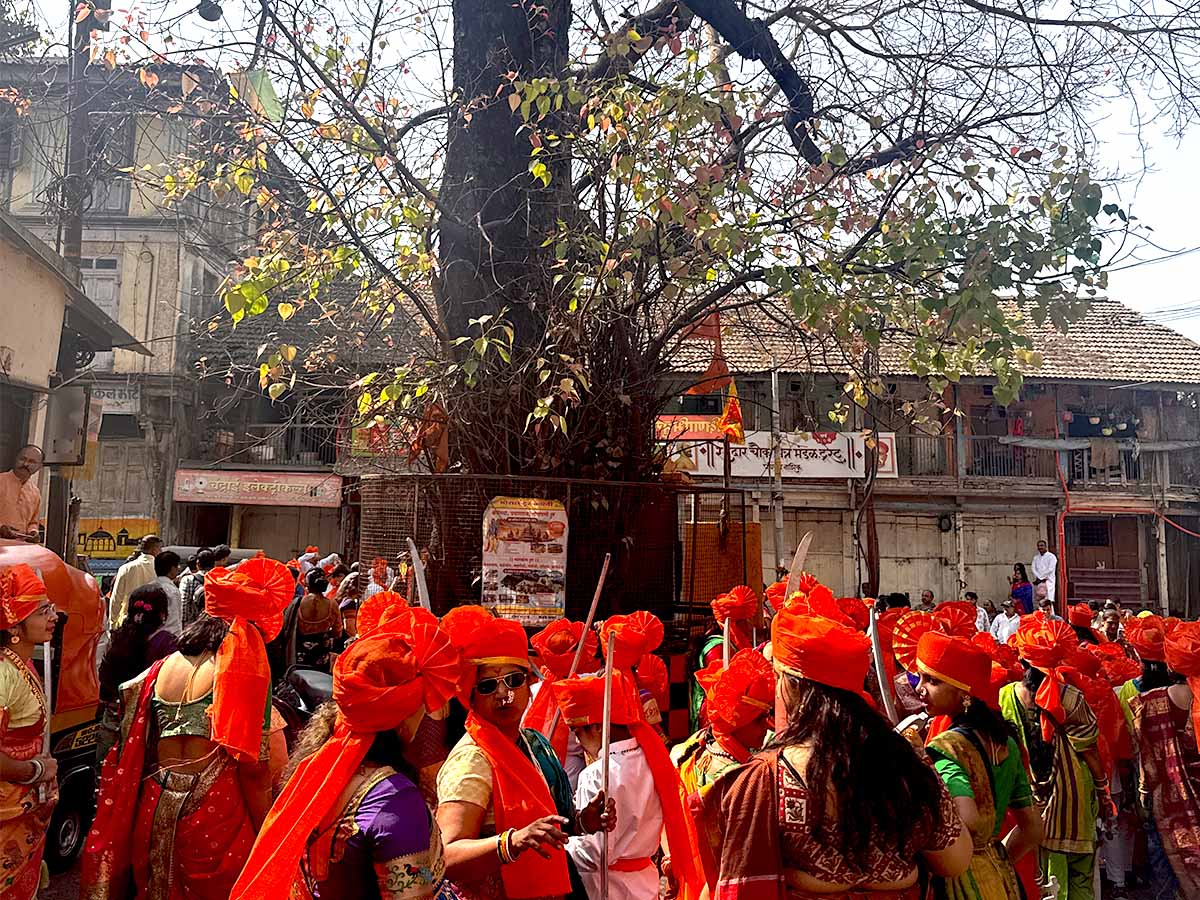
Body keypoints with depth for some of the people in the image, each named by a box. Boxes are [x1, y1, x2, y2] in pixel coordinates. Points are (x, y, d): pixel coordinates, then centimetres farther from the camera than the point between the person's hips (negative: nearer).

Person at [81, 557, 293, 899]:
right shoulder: (244, 672, -13)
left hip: (154, 811, 5)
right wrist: (264, 833, -4)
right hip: (214, 813, -5)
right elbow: (254, 767, -14)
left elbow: (131, 753, 8)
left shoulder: (161, 668, 4)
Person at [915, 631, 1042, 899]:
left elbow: (967, 821, -35)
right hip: (1002, 877, 6)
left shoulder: (945, 747, -21)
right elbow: (1032, 829, 10)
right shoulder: (1005, 742, 3)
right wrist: (997, 862, 17)